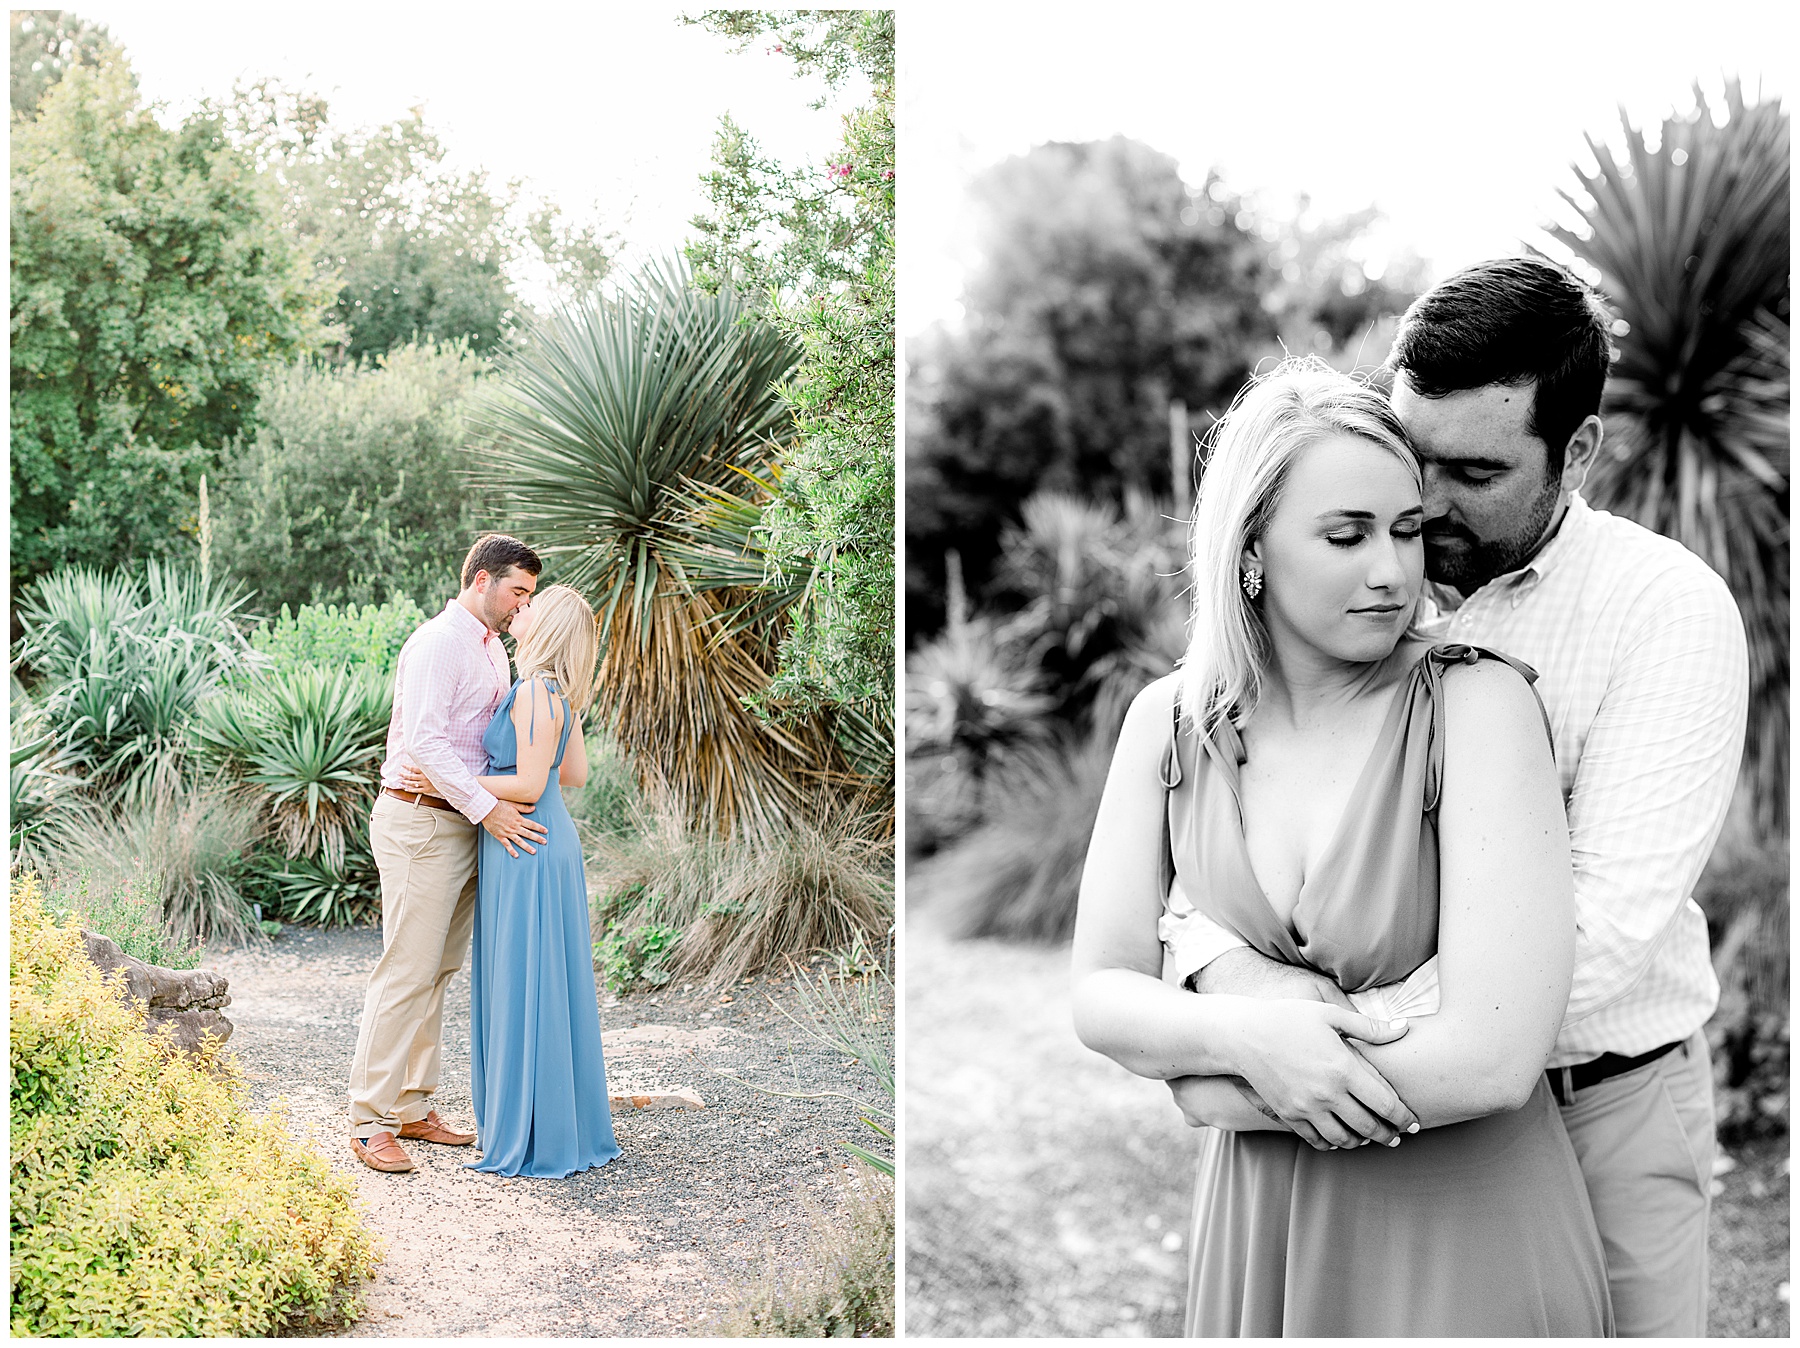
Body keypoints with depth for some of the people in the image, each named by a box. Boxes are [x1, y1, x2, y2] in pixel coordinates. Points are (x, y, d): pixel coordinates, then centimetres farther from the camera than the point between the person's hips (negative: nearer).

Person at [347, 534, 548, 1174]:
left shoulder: (492, 648, 18)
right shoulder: (438, 642, -12)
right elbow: (424, 740, -22)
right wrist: (487, 807, -24)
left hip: (467, 825, 9)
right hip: (421, 821, -9)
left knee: (438, 973, 12)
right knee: (406, 973, -8)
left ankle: (412, 1108, 20)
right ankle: (370, 1122, -2)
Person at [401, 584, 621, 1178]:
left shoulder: (536, 691, -18)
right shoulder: (558, 692, 10)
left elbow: (529, 785, -21)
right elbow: (576, 774, 16)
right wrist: (500, 759, 26)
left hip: (527, 851, -9)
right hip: (549, 842, 9)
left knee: (526, 990, -2)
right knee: (551, 990, 15)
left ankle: (533, 1143, 5)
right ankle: (569, 1126, 23)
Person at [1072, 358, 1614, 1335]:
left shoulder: (1476, 702, -18)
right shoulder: (1168, 723, -5)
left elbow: (1495, 1057, -24)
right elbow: (1100, 997, -4)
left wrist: (1215, 1092, -16)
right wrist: (1246, 1041, -24)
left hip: (1468, 1243, -3)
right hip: (1263, 1229, 3)